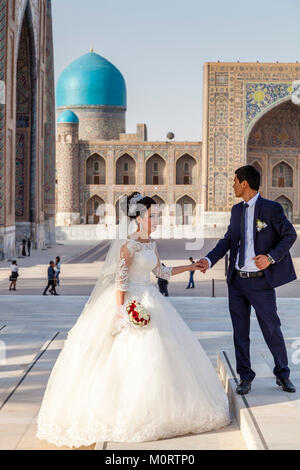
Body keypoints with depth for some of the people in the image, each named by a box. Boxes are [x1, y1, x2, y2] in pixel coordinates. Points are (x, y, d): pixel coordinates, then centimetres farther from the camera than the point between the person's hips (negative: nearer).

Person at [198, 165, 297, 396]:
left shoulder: (271, 208, -8)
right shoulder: (237, 210, 10)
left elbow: (290, 235, -4)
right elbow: (228, 239, 12)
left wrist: (271, 258, -16)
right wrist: (209, 260, -2)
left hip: (261, 282, -5)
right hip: (237, 281, 6)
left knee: (272, 329, 4)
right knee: (240, 332, 9)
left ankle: (283, 374, 22)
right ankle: (245, 377, 19)